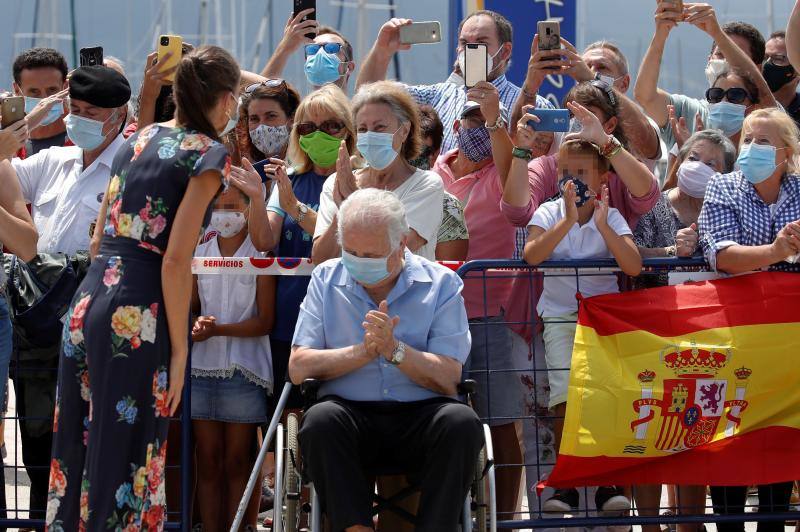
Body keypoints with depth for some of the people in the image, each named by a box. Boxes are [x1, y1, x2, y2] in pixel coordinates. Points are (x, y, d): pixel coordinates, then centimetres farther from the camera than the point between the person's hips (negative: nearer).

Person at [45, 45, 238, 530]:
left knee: (76, 452, 10)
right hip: (137, 315, -7)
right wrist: (179, 349, -9)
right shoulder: (210, 154, -4)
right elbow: (175, 260, -12)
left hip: (87, 302, 7)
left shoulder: (139, 139, 17)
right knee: (123, 461, -3)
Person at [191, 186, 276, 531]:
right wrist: (198, 322, -9)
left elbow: (265, 321, -6)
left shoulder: (258, 254, -3)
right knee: (208, 463, 4)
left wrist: (218, 329, -17)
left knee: (237, 464, -1)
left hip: (243, 369, -4)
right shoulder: (200, 252, 11)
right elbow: (191, 305, 14)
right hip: (203, 366, 4)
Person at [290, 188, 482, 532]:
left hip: (420, 416, 0)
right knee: (320, 420, -33)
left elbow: (448, 379, -3)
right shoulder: (326, 280, 11)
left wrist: (395, 350, -17)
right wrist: (363, 352, -10)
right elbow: (298, 368, 1)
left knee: (461, 421, -32)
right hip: (350, 414, 0)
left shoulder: (441, 284, 6)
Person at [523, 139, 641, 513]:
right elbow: (532, 255, -20)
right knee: (566, 392, -19)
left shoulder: (611, 217, -2)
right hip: (560, 318, 0)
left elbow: (633, 267, -17)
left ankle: (607, 482, -6)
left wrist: (603, 226, -24)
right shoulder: (549, 213, -1)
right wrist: (568, 220, -27)